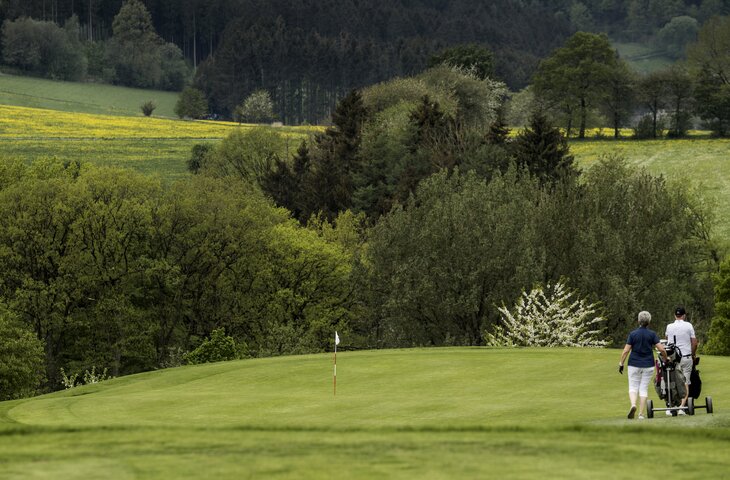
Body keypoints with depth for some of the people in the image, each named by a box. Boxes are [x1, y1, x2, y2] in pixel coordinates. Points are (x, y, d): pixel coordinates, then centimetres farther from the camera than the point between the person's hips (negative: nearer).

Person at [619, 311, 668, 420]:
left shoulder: (633, 334, -3)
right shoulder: (652, 334, -3)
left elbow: (626, 350, -6)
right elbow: (661, 349, -8)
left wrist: (621, 363, 2)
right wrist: (665, 359, 9)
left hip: (634, 364, -1)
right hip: (648, 365, 1)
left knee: (633, 387, 7)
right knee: (644, 389, 7)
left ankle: (633, 405, -21)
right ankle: (641, 414, 5)